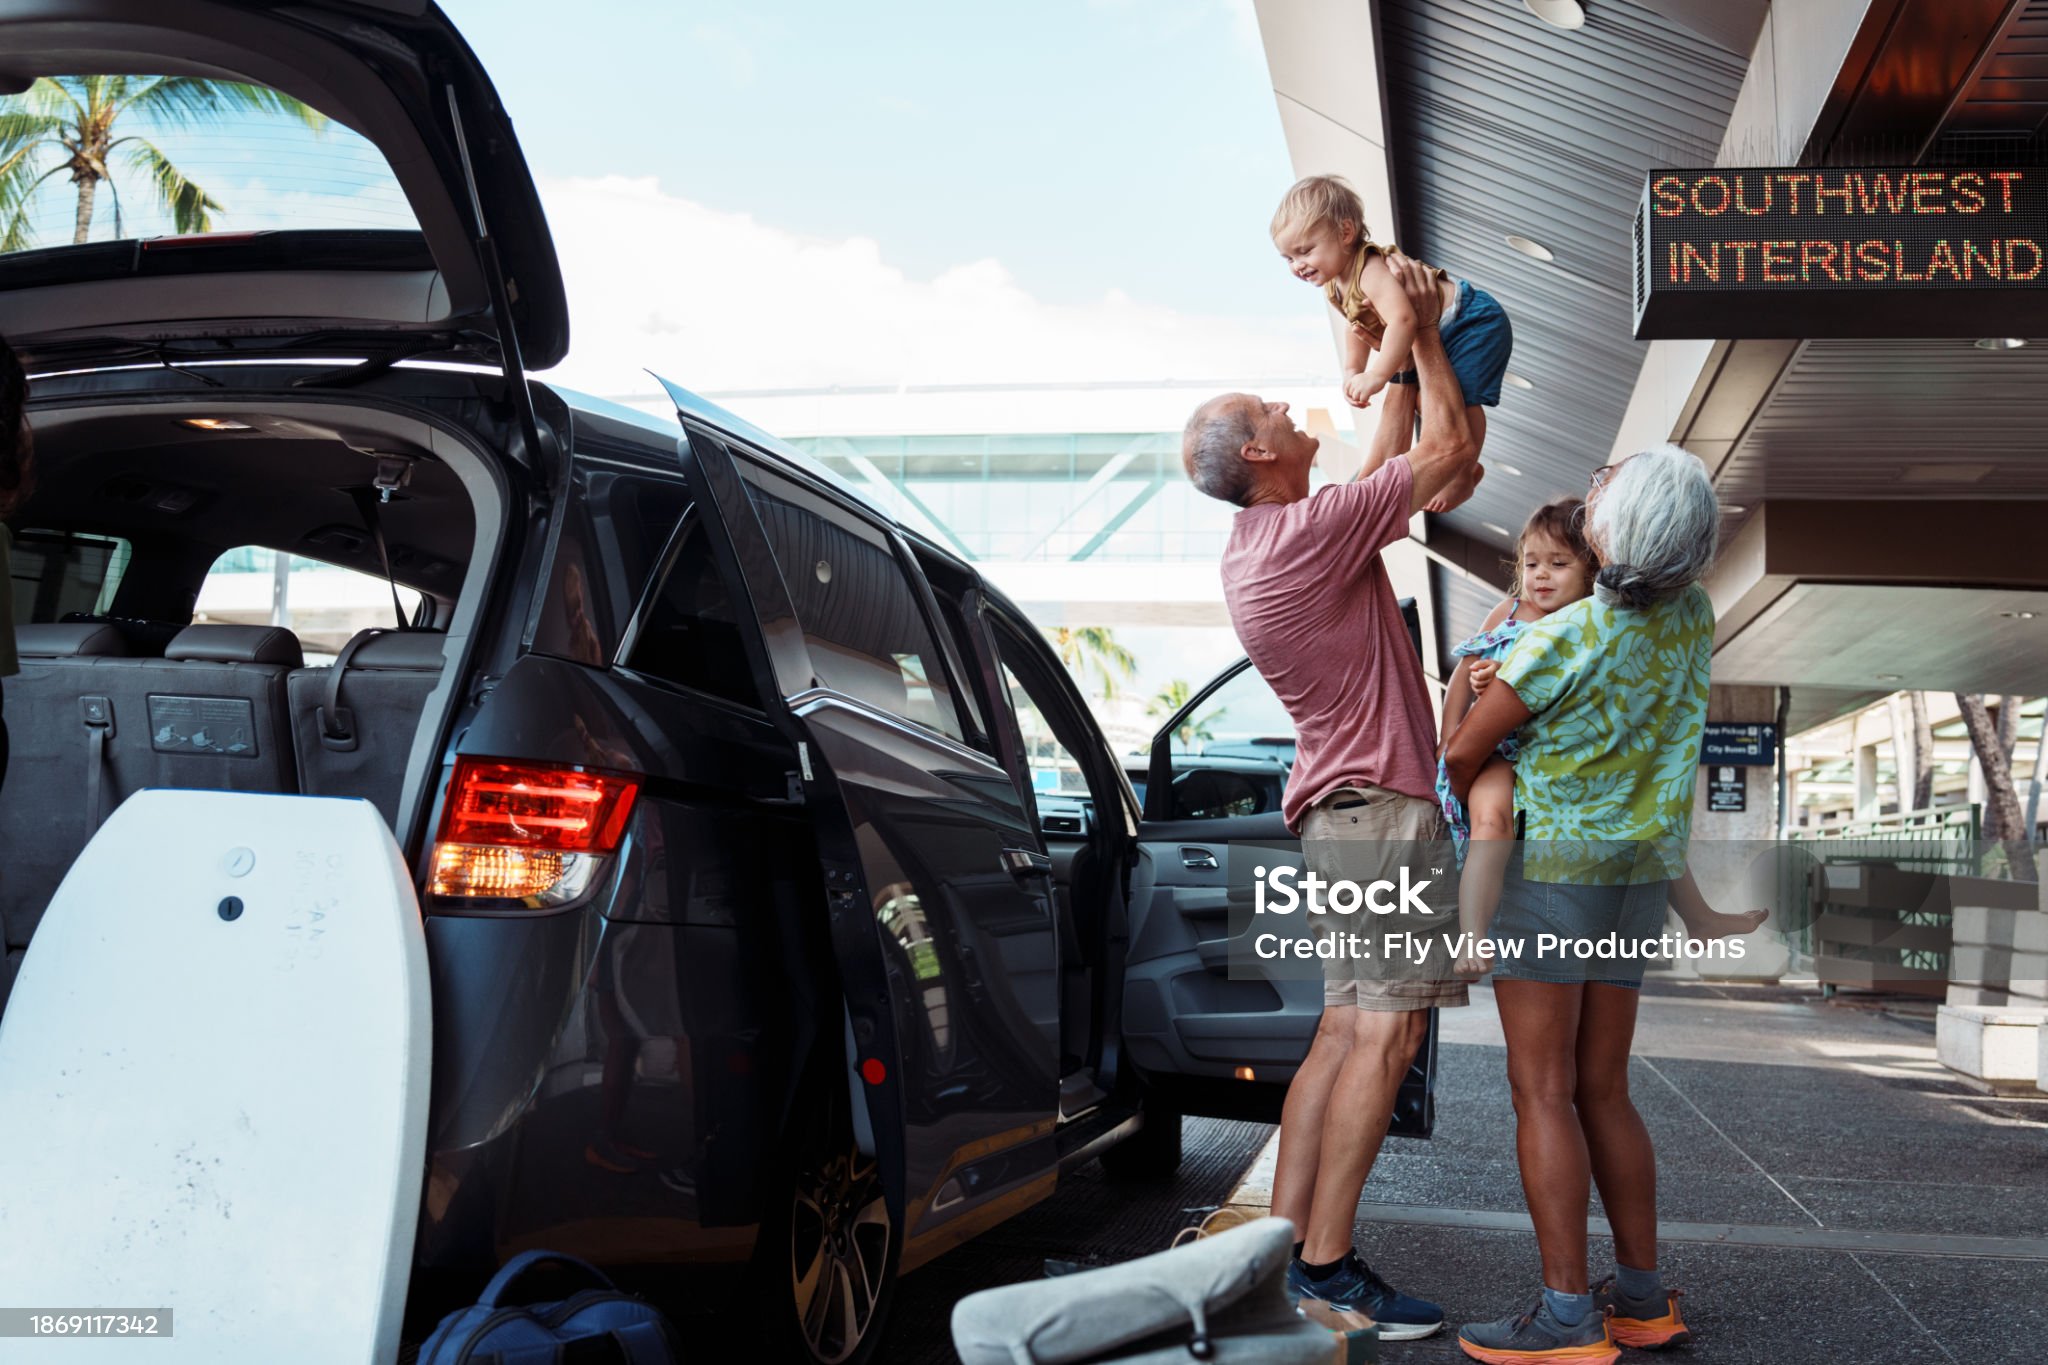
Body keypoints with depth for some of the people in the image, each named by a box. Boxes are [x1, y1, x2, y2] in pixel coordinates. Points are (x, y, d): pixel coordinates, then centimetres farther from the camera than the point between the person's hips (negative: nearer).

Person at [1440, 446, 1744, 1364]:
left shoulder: (1564, 638, -20)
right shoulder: (1691, 616, 1)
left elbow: (1465, 748, -10)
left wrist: (1471, 809, 11)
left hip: (1546, 869, -7)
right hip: (1635, 879, 7)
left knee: (1543, 1094, -5)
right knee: (1602, 1094, 12)